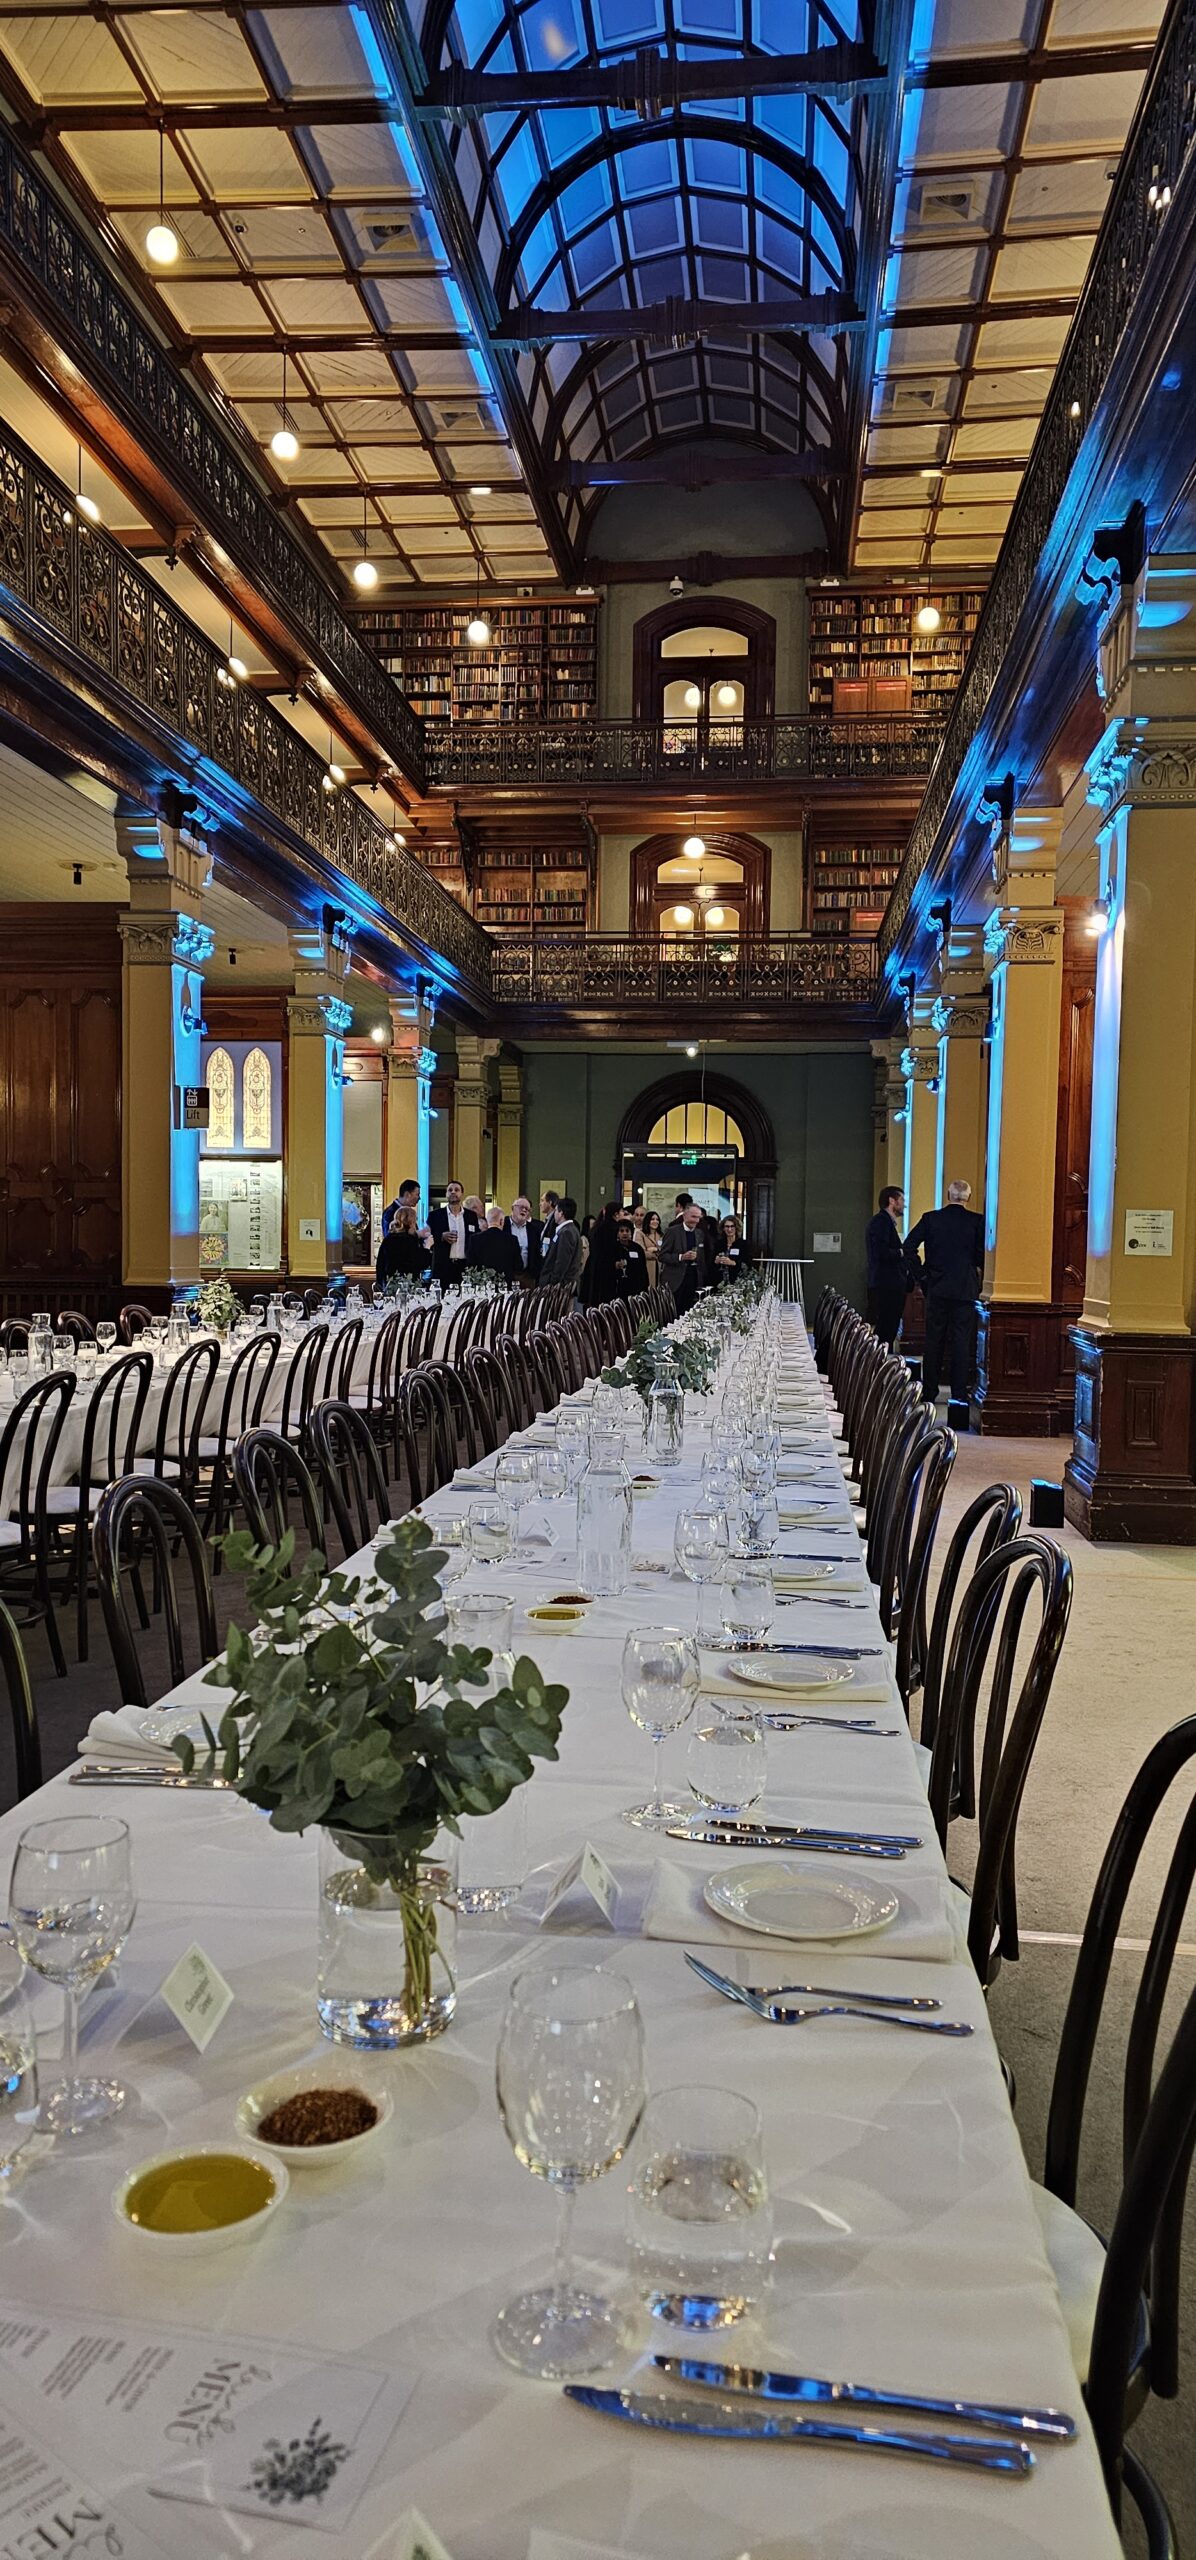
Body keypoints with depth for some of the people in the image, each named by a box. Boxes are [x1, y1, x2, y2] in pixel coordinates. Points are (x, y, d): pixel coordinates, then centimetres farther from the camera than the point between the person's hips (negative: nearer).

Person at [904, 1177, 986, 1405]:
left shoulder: (930, 1218, -1)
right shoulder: (976, 1222, -5)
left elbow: (909, 1246, -5)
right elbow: (983, 1254, -11)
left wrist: (919, 1274, 3)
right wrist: (979, 1270, 8)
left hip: (936, 1286, 2)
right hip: (966, 1289, -2)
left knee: (933, 1340, 8)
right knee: (962, 1341, 3)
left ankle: (929, 1393, 12)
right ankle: (959, 1393, 2)